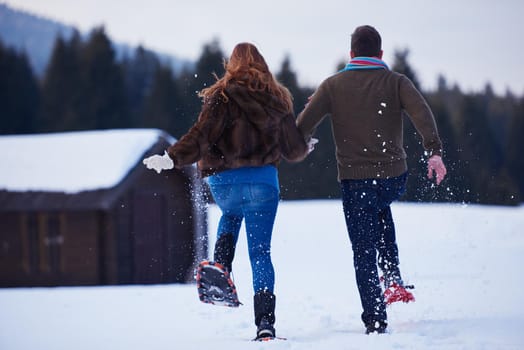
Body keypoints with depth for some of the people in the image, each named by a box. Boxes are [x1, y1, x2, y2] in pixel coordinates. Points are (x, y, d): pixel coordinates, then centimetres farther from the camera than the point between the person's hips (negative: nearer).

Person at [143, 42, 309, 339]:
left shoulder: (222, 96, -2)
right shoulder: (278, 99, 8)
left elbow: (202, 136, -14)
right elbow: (294, 149, 14)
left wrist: (172, 159, -12)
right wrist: (305, 150, 35)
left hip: (225, 181, -1)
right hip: (264, 181, 1)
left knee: (231, 217, 32)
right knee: (260, 251, 4)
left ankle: (220, 266, 5)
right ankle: (265, 320, -9)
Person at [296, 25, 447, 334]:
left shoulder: (333, 85, 3)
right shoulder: (395, 82, 2)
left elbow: (303, 125, -2)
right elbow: (422, 113, -15)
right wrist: (434, 151, -22)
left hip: (355, 179, -2)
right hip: (394, 178, 2)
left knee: (364, 253, 5)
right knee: (381, 209, 35)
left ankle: (376, 320, -3)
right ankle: (393, 279, 23)